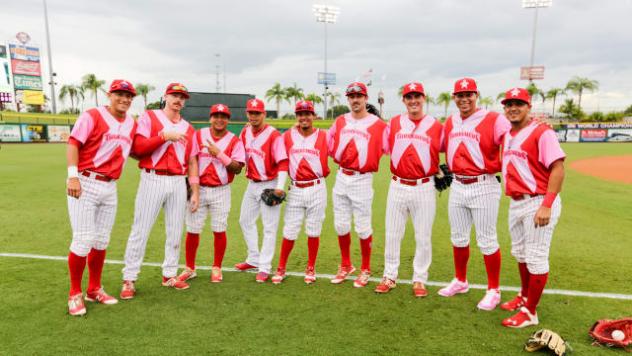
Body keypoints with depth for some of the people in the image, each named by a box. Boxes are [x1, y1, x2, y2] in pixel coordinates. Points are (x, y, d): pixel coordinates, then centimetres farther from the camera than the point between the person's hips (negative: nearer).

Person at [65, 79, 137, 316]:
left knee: (102, 241, 12)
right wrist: (73, 175, -23)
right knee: (83, 240, -5)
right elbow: (73, 144, -12)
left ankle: (94, 290, 26)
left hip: (110, 187, 6)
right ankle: (75, 294, 12)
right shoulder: (92, 116, -6)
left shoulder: (132, 123, 11)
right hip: (85, 184, -6)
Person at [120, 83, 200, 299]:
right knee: (140, 231, -2)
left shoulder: (188, 128, 14)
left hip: (179, 183, 4)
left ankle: (169, 275, 21)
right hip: (153, 181, -4)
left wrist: (195, 192, 7)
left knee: (175, 232, 8)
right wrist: (164, 136, -18)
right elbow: (137, 148, -9)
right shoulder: (148, 117, 3)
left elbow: (192, 162, 13)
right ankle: (129, 279, 8)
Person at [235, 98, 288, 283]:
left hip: (270, 185, -7)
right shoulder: (245, 133, 5)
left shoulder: (273, 135, -16)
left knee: (269, 227, -1)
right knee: (245, 221, 17)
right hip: (252, 184, 8)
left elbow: (282, 162, -20)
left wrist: (280, 187, -27)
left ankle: (264, 267, 8)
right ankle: (253, 259, 32)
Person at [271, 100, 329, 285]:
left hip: (316, 189, -1)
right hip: (295, 190, 1)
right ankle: (281, 269, 20)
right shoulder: (287, 136, 3)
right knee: (289, 232, 5)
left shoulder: (323, 136, 0)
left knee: (313, 231, 8)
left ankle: (310, 269, 23)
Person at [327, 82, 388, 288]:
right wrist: (338, 157, 8)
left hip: (362, 180, -4)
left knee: (363, 228, 2)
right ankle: (345, 266, 30)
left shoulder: (377, 125, -6)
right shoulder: (340, 121, 7)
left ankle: (365, 270, 21)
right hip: (341, 178, 5)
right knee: (341, 225, 12)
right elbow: (327, 144, 17)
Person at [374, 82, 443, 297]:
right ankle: (389, 276, 24)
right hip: (397, 187, 2)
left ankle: (419, 280, 21)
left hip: (424, 188, -1)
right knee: (392, 234, 9)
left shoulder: (436, 126, 1)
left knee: (423, 237, 6)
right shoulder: (393, 123, 7)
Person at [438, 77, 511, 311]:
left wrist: (497, 167, -23)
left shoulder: (493, 120, -10)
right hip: (457, 186, 6)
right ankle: (460, 282, 33)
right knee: (458, 238, 16)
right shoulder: (450, 122, 10)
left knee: (487, 241, 2)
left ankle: (493, 290, 18)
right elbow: (444, 147, 22)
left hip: (483, 187, -6)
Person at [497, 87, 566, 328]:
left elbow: (558, 169, -20)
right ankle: (524, 297, 40)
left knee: (536, 258, 0)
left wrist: (546, 206, -26)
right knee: (520, 254, 21)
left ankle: (530, 313, 12)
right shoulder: (507, 136, 10)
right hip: (515, 202, 8)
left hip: (538, 203, -8)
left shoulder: (542, 133, -14)